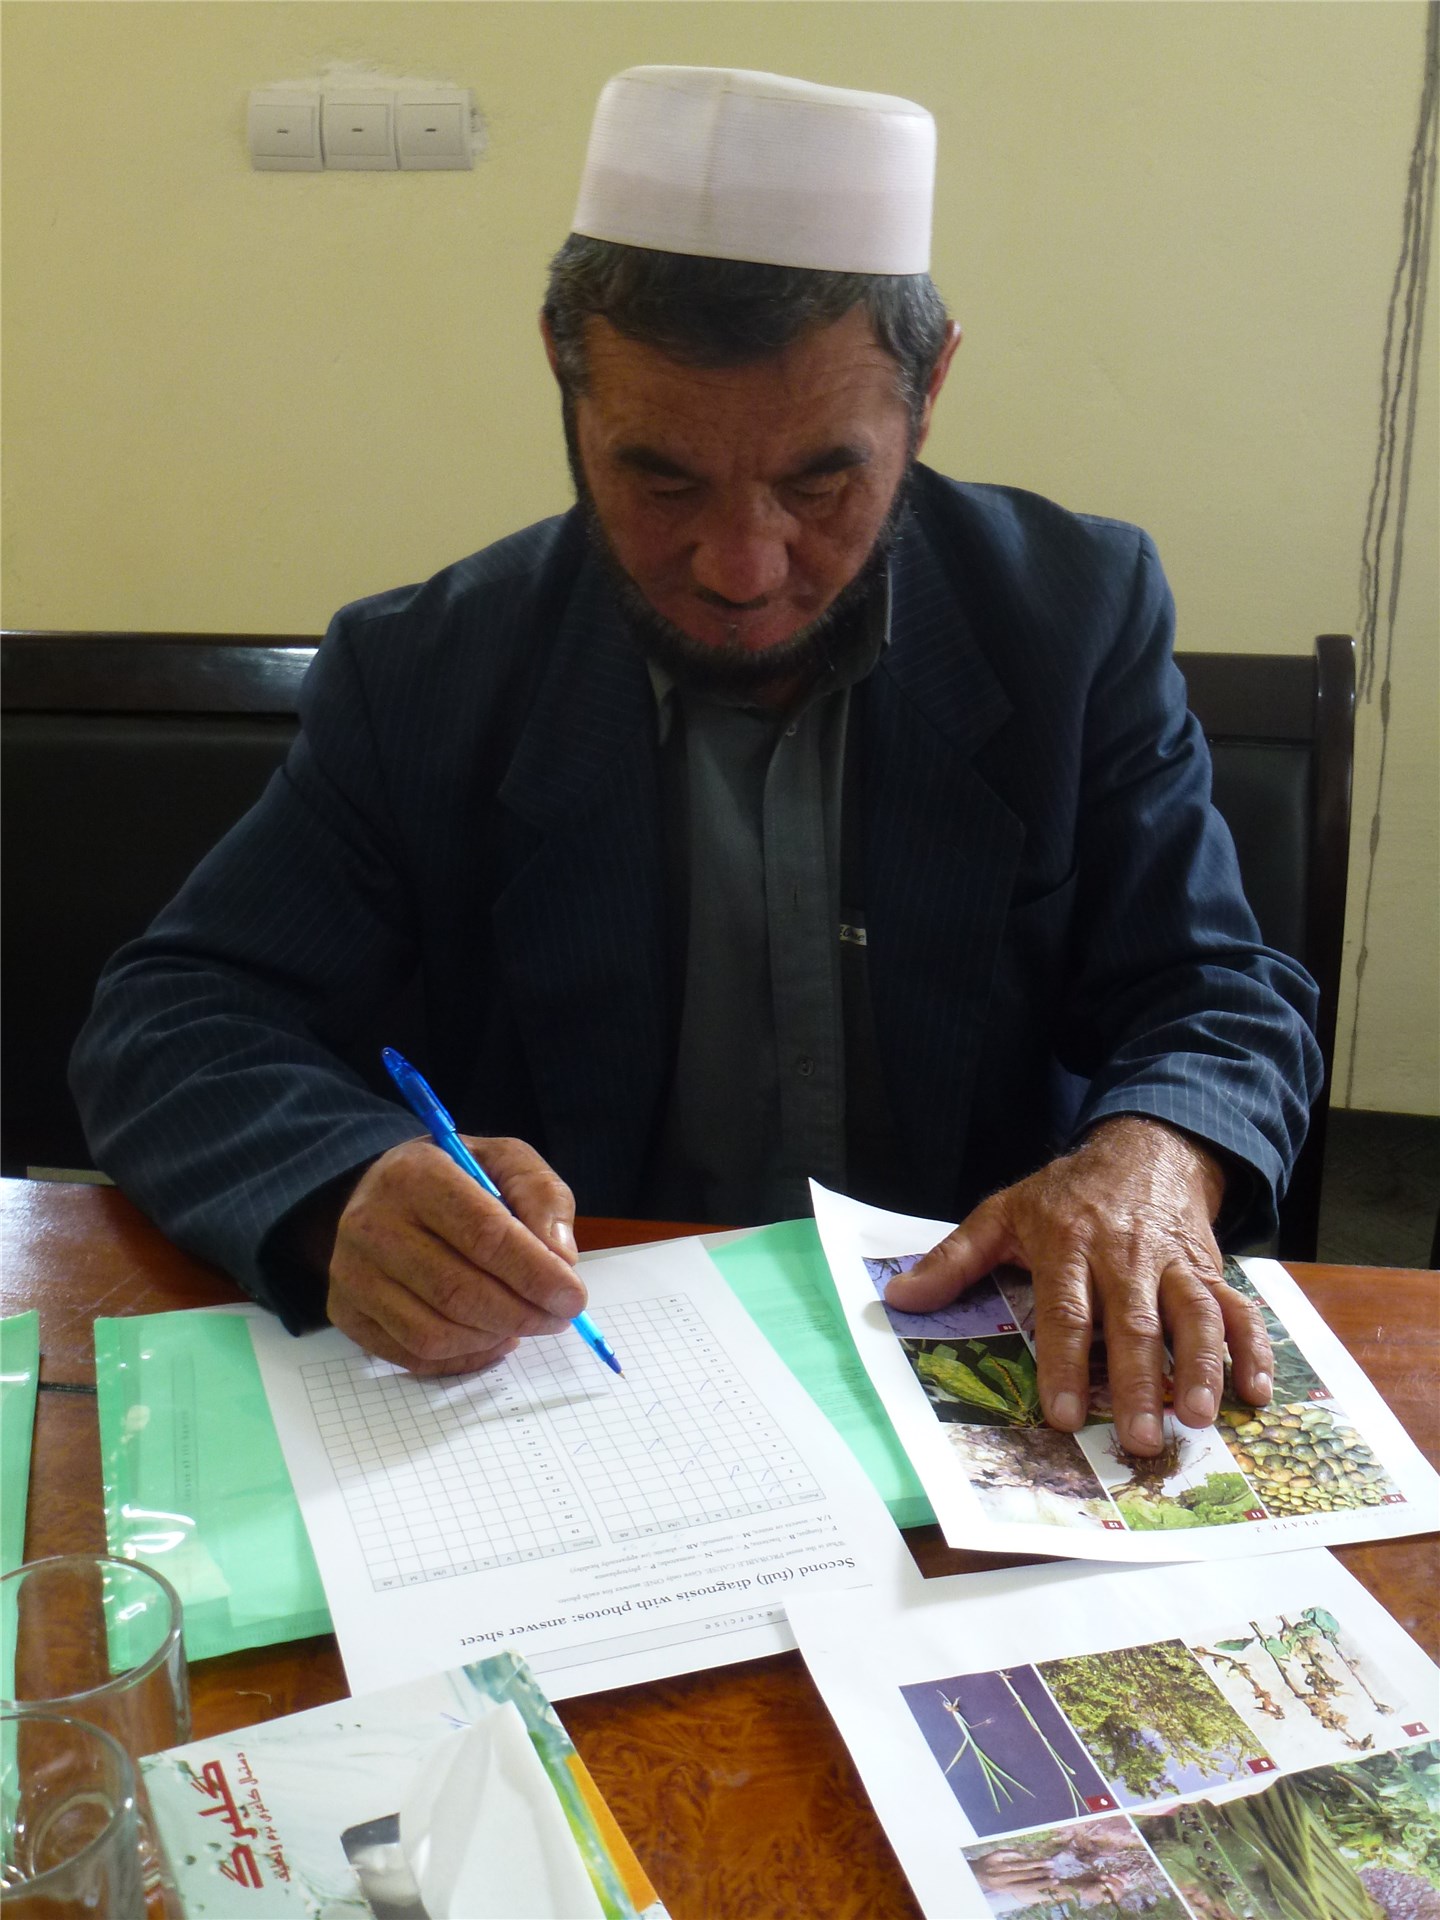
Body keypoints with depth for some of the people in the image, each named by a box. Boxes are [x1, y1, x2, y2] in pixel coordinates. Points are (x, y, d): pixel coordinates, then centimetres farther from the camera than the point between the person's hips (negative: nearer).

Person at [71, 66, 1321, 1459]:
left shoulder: (1081, 616, -3)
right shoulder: (423, 675, -5)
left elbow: (1222, 1000, -1)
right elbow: (172, 1022, -5)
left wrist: (1148, 1161, -25)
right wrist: (347, 1189, -28)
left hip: (992, 1361, 1)